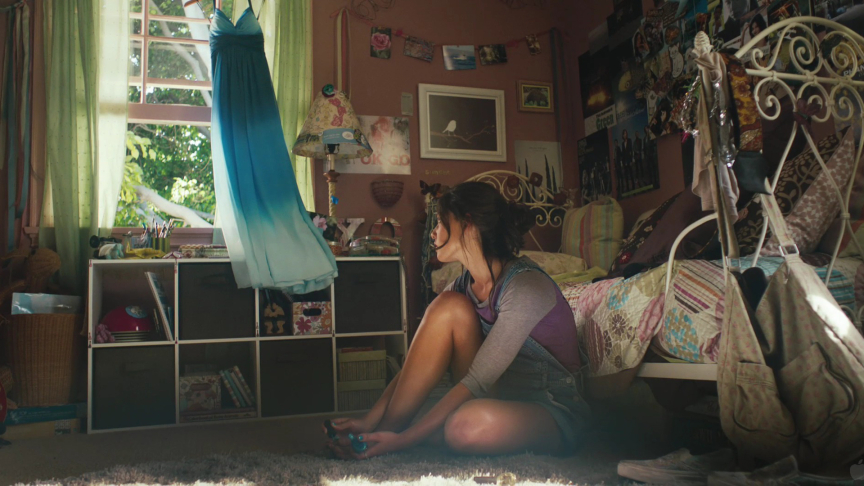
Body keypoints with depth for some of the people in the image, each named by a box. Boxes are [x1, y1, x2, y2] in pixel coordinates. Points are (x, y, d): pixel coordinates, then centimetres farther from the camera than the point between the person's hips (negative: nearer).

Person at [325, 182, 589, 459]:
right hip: (499, 398, 6)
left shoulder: (525, 285, -23)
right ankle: (383, 430, -14)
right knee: (450, 306, -16)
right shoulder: (463, 287, 1)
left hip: (553, 414, -6)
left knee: (467, 425, -40)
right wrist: (370, 420, -14)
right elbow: (413, 365, -2)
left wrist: (405, 439, -28)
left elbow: (478, 381, -27)